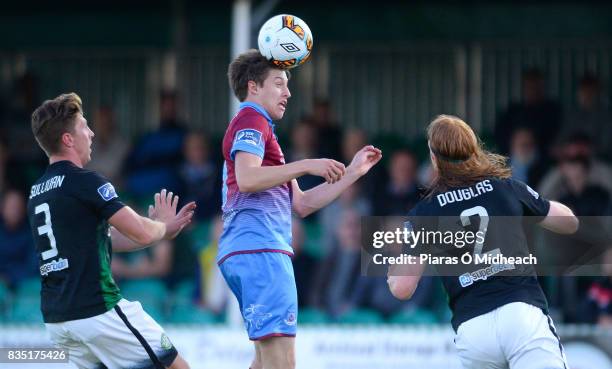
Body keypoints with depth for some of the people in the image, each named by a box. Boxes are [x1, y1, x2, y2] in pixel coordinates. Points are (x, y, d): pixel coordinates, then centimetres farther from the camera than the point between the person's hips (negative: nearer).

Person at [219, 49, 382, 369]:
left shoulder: (259, 127, 30)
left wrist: (352, 172, 22)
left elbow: (301, 204, 26)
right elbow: (246, 179, -20)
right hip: (259, 248, -11)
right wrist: (306, 166, -17)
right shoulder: (251, 120, -1)